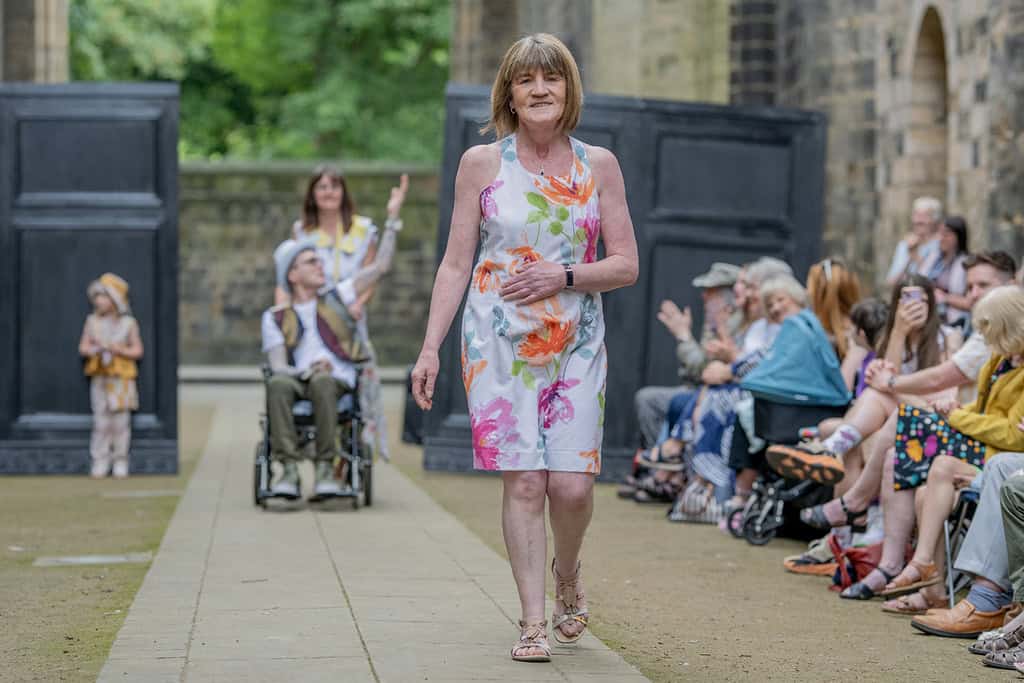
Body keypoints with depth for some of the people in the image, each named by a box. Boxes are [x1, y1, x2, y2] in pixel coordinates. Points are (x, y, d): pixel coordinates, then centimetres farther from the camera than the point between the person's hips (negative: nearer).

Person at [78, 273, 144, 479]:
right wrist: (96, 349, -13)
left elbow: (137, 351, 2)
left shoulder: (128, 323, 0)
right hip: (99, 377, 2)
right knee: (101, 421, -1)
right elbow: (83, 347, 7)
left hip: (122, 378, -1)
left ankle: (120, 461, 7)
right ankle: (100, 462, 5)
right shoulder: (92, 321, 6)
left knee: (120, 420, -1)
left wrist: (119, 350, -14)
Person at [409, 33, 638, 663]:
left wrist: (565, 275, -12)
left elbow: (627, 266, 5)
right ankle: (534, 622, 2)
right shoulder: (481, 163, 3)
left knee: (572, 483, -6)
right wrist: (430, 348, -1)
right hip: (500, 343, -1)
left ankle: (567, 573, 26)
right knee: (523, 481, -6)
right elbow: (456, 264, 5)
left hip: (576, 345, 1)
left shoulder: (598, 165, 5)